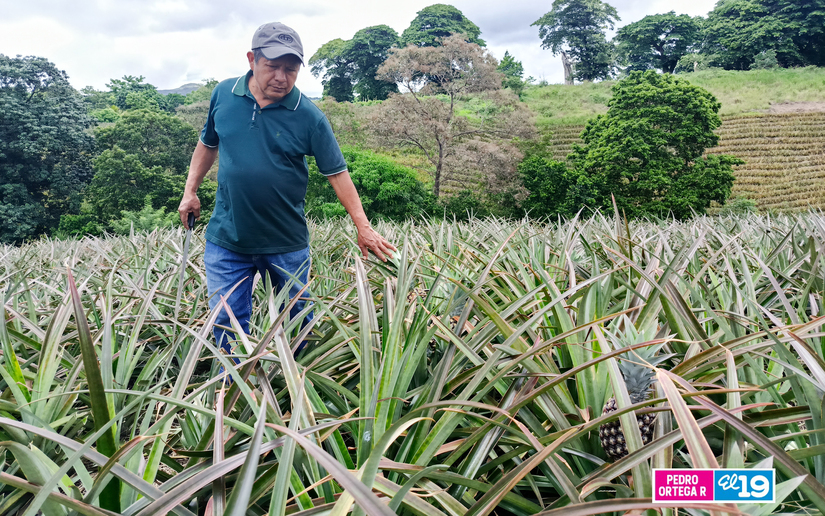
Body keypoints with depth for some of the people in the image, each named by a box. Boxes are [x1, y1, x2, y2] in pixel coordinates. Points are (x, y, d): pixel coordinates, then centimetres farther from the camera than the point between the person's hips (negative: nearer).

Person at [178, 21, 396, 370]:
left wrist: (363, 227, -11)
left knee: (296, 321, 13)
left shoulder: (308, 116, -10)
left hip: (287, 245, -1)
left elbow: (337, 172, -7)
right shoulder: (224, 94, -1)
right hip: (226, 239, 2)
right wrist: (190, 191, 12)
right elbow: (207, 144, 16)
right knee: (227, 324, 5)